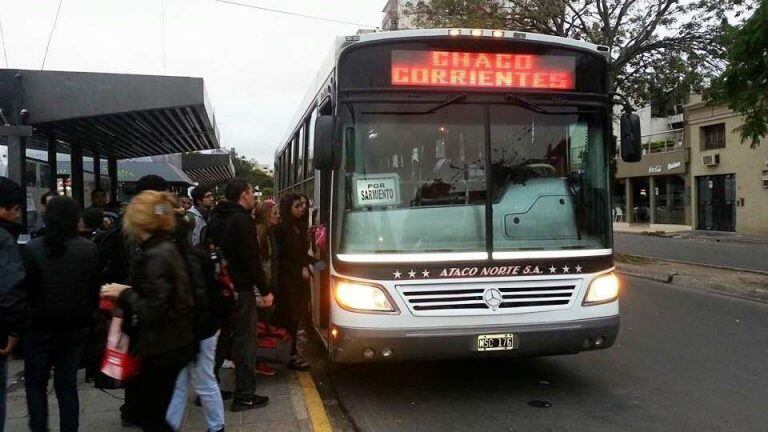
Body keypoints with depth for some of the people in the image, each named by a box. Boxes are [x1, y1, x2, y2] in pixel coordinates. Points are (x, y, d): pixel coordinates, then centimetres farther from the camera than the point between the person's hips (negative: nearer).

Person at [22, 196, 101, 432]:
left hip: (40, 329, -2)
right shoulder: (89, 249, -8)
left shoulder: (33, 249, -15)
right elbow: (95, 289, -2)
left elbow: (25, 290, -9)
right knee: (67, 385, 12)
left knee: (35, 384, 16)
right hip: (76, 329, 2)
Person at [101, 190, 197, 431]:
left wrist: (124, 294, -11)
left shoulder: (155, 257, -20)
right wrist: (128, 293, 11)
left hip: (163, 351, -9)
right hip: (174, 344, 9)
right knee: (151, 412, 20)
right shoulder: (167, 249, 9)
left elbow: (152, 311, -23)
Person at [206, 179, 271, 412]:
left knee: (218, 338, 16)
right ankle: (244, 396, 3)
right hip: (240, 290, -9)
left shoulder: (215, 219, 12)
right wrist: (265, 291, -15)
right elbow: (251, 258, -19)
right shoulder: (242, 220, -15)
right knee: (245, 341, -1)